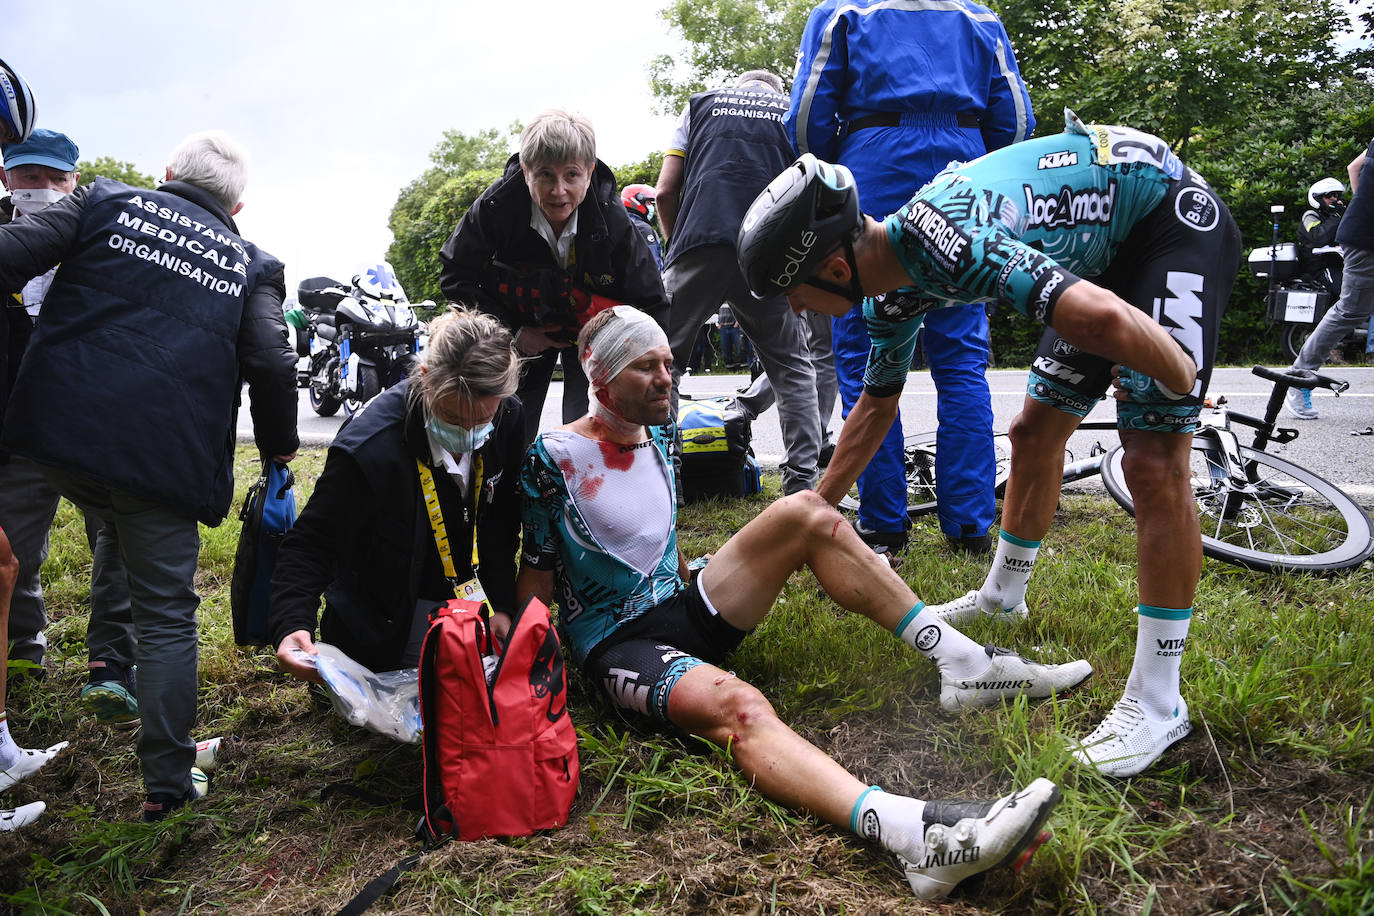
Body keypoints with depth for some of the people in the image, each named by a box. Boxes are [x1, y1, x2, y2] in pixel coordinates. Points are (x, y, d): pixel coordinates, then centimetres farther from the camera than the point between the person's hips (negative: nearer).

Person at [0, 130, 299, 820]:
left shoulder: (106, 202, 13)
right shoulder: (250, 264, 11)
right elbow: (272, 364, -2)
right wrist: (278, 448, 12)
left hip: (56, 431, 1)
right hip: (167, 459, 0)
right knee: (166, 615, 10)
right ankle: (166, 783, 16)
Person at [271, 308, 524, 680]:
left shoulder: (509, 420, -14)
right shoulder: (370, 447, -31)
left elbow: (503, 529, 0)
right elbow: (310, 543, -22)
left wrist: (501, 607, -2)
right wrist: (292, 624, -38)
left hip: (470, 603, 6)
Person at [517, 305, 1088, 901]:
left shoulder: (658, 439, 11)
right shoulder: (554, 457, -10)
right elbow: (536, 582, -8)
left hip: (684, 614, 7)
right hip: (616, 646, -7)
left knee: (804, 513, -10)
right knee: (736, 706, -39)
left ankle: (964, 664, -12)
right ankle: (917, 836, -64)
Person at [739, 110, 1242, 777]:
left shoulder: (942, 240, -35)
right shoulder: (893, 290, -5)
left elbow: (1100, 319, -45)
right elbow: (876, 406, 10)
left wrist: (1187, 388, -23)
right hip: (1106, 243, 8)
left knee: (1154, 463, -16)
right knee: (1036, 430, 10)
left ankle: (1158, 702, -8)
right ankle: (1003, 596, 30)